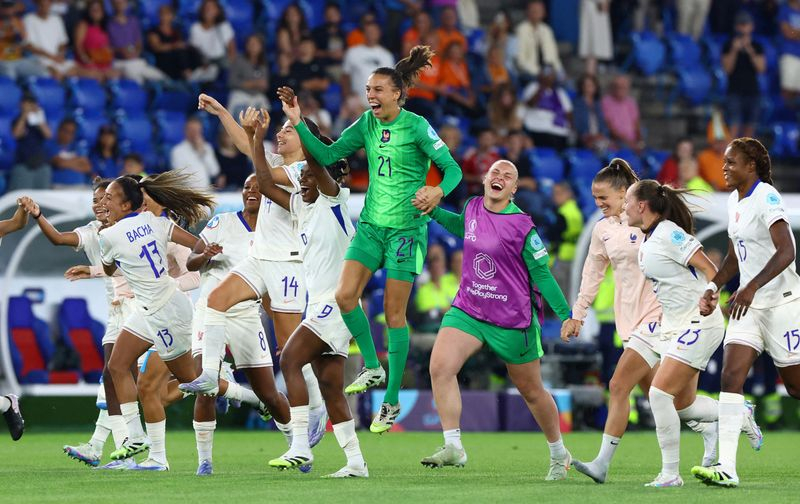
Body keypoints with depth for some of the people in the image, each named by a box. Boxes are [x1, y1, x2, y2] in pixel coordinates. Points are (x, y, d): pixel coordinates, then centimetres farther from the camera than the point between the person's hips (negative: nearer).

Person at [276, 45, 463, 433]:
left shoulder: (417, 126, -11)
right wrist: (298, 123, -6)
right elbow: (327, 155, 4)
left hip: (406, 227, -5)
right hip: (371, 223, 6)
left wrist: (439, 191, -34)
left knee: (394, 312, -3)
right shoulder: (367, 124, 5)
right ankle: (372, 366, 13)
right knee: (345, 296, -8)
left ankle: (392, 401, 5)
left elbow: (452, 168, -13)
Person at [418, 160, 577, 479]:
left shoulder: (522, 226, -14)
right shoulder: (472, 208, 1)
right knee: (440, 367, -20)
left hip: (513, 321, -4)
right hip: (467, 310, 4)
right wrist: (433, 211, 19)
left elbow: (542, 275, -8)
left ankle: (559, 455, 32)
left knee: (532, 392, 11)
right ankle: (453, 447, -17)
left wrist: (566, 315, -14)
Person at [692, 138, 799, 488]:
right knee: (731, 377, -9)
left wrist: (751, 287, -34)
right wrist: (714, 287, 8)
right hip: (749, 305, 8)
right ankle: (726, 468, -17)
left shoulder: (766, 199, -16)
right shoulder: (734, 201, 10)